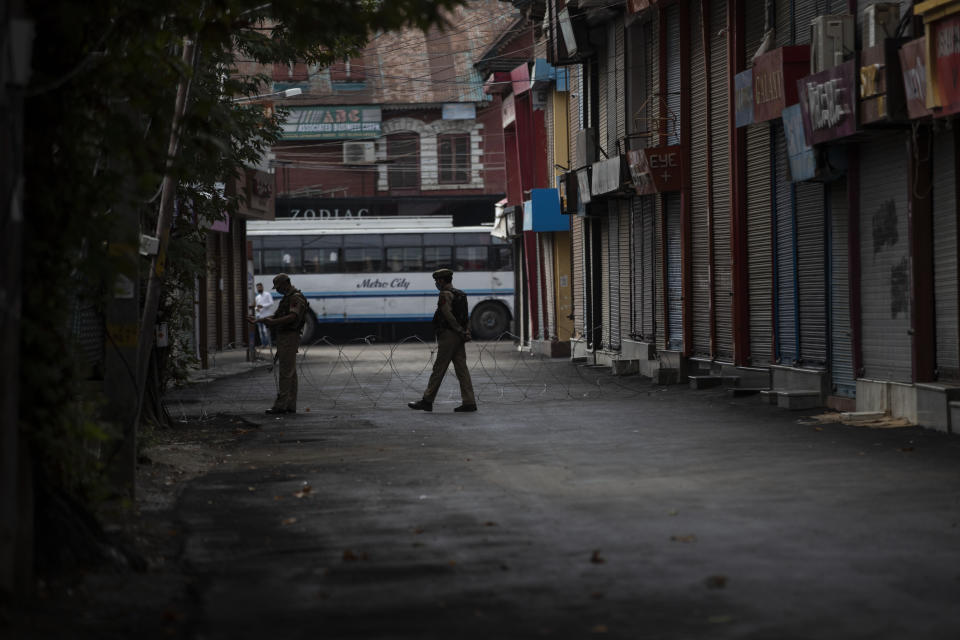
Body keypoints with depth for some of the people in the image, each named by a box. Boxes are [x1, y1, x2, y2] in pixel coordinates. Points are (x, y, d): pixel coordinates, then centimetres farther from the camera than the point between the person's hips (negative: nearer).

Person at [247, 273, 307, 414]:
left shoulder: (296, 298, -13)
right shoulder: (287, 298, 20)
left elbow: (293, 317, -26)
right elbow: (277, 315, 25)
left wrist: (272, 322, -32)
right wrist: (257, 320, 18)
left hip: (289, 338, -10)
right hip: (284, 338, 10)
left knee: (286, 372, -11)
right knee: (290, 373, 9)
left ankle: (280, 404, -13)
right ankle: (290, 405, 9)